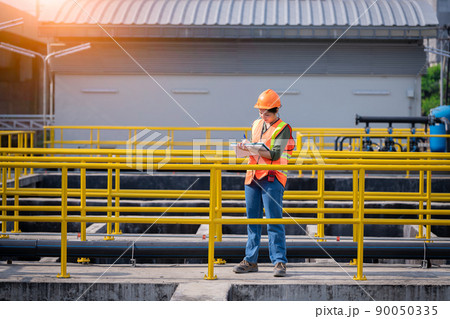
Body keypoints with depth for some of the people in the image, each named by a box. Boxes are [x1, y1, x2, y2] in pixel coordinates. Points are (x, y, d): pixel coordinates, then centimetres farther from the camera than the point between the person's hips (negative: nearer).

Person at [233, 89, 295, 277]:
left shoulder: (283, 128, -4)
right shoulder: (256, 125, 16)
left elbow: (275, 154, -14)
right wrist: (245, 147, 2)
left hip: (272, 178, -6)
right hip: (253, 177, 6)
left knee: (274, 221, -9)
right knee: (252, 220, 9)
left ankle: (279, 261, -7)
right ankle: (251, 260, 14)